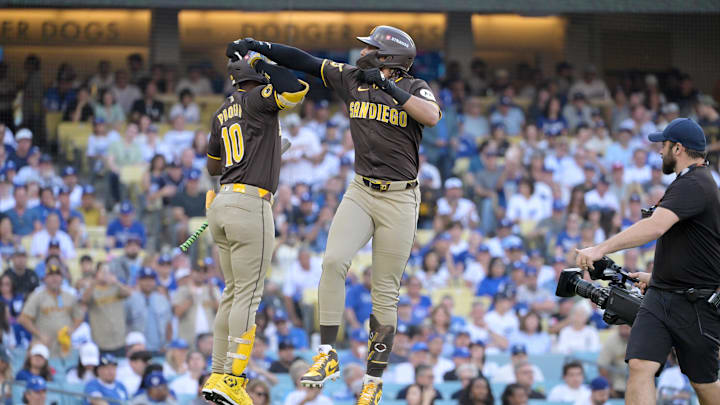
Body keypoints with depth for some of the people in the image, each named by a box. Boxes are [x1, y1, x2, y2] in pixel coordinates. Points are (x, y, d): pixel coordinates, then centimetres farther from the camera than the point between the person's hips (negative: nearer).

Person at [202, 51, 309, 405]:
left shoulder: (223, 113, 17)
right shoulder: (257, 100, -5)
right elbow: (297, 90, -21)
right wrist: (264, 62, -8)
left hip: (221, 203, 8)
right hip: (250, 204, -8)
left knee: (234, 292, 14)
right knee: (248, 295, -7)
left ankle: (218, 375, 13)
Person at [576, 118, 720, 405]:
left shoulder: (694, 185, -18)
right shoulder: (692, 182, 16)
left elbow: (656, 226, -33)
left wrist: (601, 249, -38)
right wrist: (656, 277, 33)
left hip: (696, 304, -9)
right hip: (660, 296, 9)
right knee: (640, 365, -10)